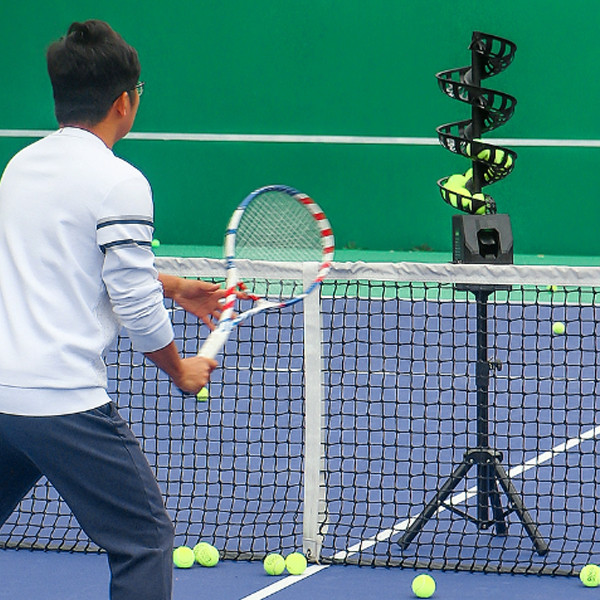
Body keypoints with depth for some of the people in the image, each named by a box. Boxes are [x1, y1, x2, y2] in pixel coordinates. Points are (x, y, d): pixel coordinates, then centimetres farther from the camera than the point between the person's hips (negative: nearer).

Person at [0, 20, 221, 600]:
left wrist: (173, 287, 31)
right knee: (146, 542, 3)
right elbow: (134, 308, -10)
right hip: (64, 400, -7)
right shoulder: (119, 182, -10)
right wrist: (180, 370, 8)